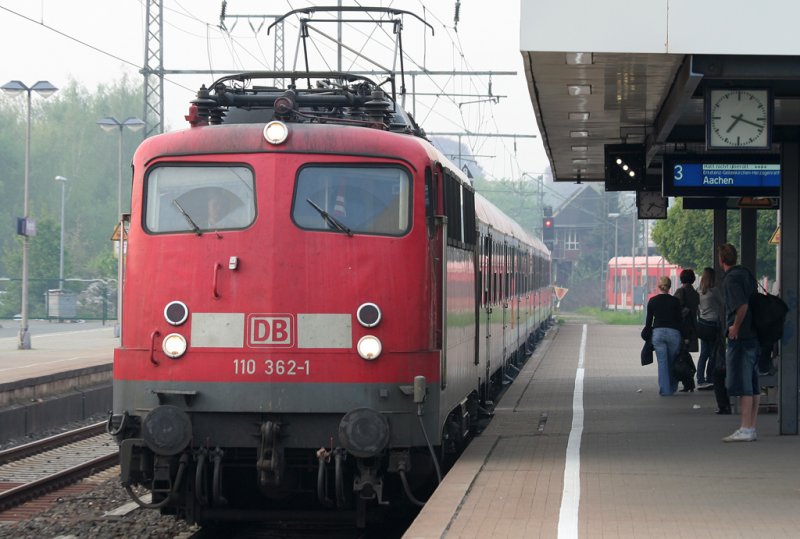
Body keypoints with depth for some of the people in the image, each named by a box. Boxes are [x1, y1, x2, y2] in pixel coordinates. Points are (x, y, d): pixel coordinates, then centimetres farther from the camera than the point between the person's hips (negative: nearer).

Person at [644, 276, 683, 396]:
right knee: (672, 362, 13)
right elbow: (679, 320, 3)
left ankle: (664, 389, -4)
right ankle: (672, 387, 20)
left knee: (662, 362, 0)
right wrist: (683, 337, 10)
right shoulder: (675, 301, 1)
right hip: (673, 332, 0)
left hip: (658, 332, 0)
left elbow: (648, 320, 6)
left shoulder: (652, 301, 3)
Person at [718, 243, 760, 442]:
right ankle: (751, 429, 15)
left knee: (743, 386, -7)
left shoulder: (731, 279, -12)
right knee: (753, 386, 11)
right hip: (755, 336, 9)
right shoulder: (746, 274, 14)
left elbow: (742, 306, -24)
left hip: (740, 337, -9)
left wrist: (735, 327, -12)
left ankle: (745, 430, -8)